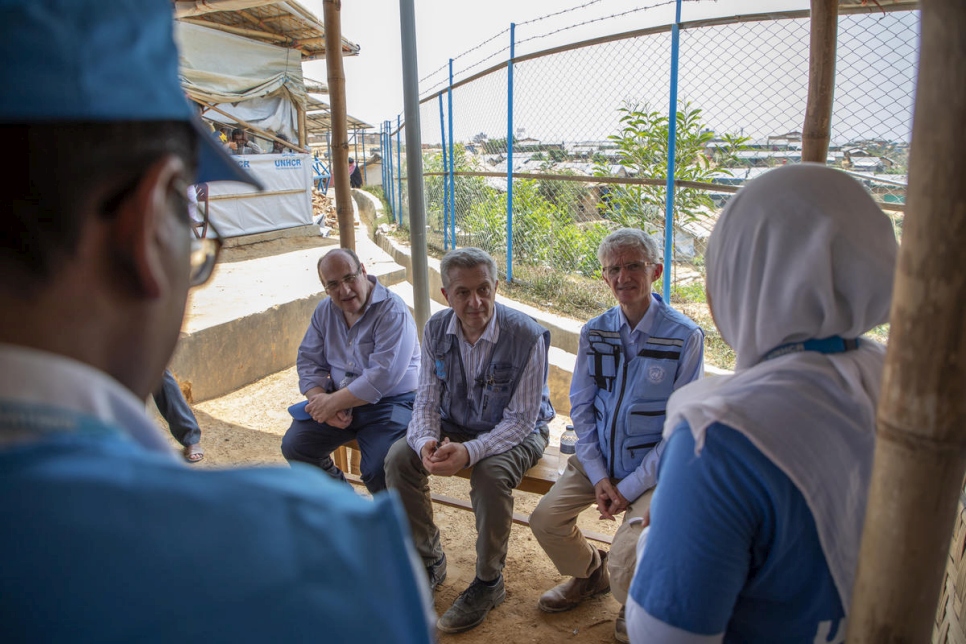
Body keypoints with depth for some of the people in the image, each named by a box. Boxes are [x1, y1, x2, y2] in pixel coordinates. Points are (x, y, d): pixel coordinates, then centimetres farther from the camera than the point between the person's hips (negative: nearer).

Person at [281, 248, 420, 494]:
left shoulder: (392, 312, -18)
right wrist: (321, 400, -12)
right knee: (294, 446, -6)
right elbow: (308, 361, 6)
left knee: (378, 471, -26)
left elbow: (382, 377, -25)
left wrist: (332, 402, -19)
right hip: (338, 402, 7)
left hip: (390, 401, -7)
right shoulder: (325, 311, 6)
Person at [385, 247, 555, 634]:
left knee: (491, 475, -35)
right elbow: (427, 400, -5)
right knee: (399, 458, -17)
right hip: (456, 425, 5)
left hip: (518, 431, -4)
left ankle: (489, 582, -8)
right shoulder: (436, 330, -9)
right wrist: (426, 441, -27)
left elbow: (521, 419, -23)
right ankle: (428, 560, 5)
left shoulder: (527, 336, -25)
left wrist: (470, 452, -37)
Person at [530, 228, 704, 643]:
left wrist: (630, 488, -15)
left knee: (626, 567, -19)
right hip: (599, 458, 5)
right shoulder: (594, 333, 0)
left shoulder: (685, 337, -13)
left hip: (656, 468, -4)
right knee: (545, 520, -7)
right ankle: (591, 574, 27)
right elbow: (580, 407, 4)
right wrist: (598, 475, -8)